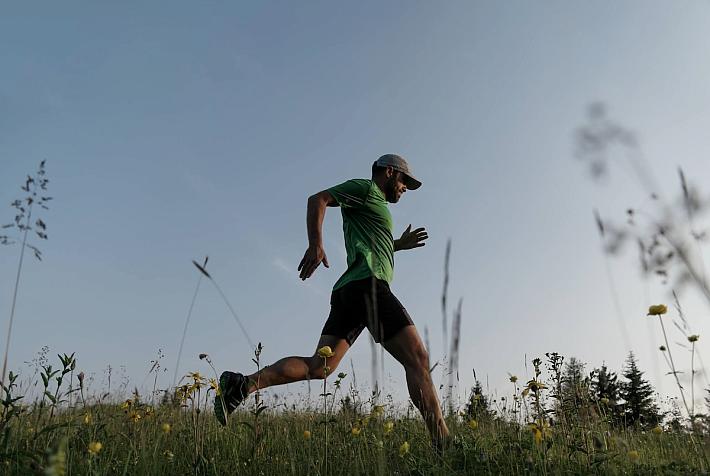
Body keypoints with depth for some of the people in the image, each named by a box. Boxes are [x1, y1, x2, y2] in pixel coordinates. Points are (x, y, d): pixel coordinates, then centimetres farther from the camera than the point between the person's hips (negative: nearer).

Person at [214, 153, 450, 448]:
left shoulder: (376, 204, 35)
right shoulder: (364, 187, 7)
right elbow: (317, 199, -6)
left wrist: (398, 245, 37)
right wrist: (316, 244, -20)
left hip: (348, 290, 10)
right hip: (367, 283, -10)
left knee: (319, 366, 0)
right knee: (417, 359, -10)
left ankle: (241, 384, -8)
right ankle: (442, 442, -12)